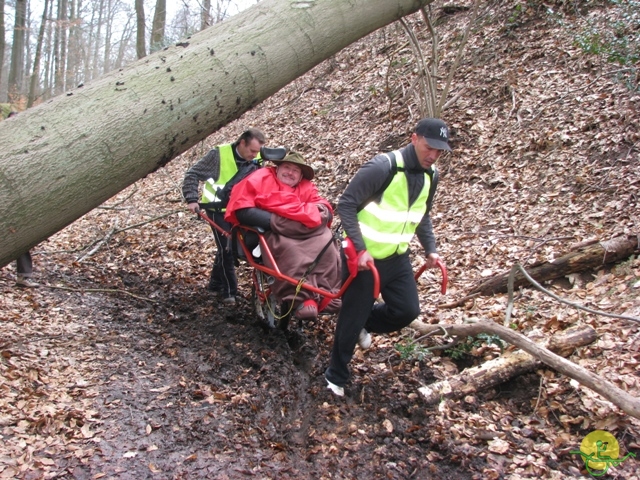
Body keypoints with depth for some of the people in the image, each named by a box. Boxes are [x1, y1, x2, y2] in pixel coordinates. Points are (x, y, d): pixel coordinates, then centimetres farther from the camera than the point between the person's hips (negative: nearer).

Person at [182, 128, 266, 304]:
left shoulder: (256, 159, -7)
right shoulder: (220, 155, -20)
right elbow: (192, 174, -15)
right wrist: (191, 199, -24)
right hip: (217, 209, -5)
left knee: (227, 247, 12)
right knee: (226, 248, -7)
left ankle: (215, 283, 29)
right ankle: (228, 290, 5)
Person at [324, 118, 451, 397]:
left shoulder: (430, 175, 2)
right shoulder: (384, 166, -22)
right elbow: (346, 204, -21)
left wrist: (430, 249, 6)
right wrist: (360, 249, -25)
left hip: (397, 257, 7)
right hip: (365, 256, -7)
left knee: (408, 310, 3)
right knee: (353, 317, 3)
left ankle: (365, 325, 31)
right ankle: (336, 376, 23)